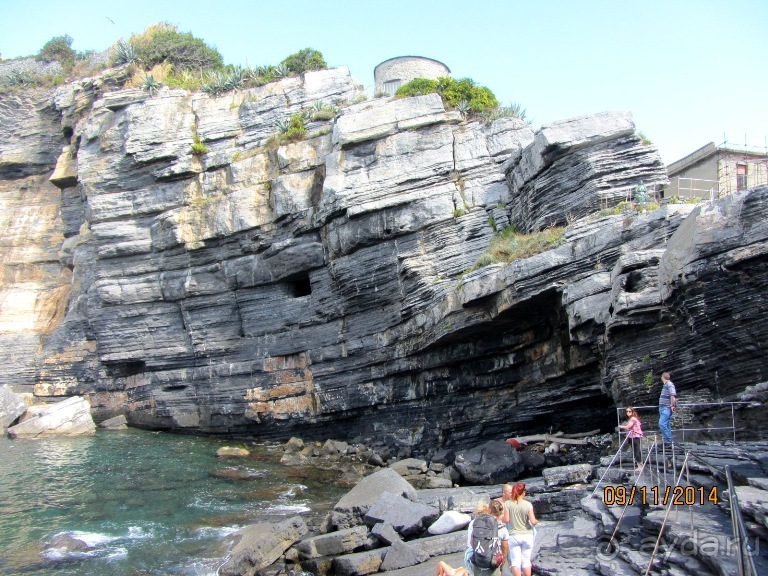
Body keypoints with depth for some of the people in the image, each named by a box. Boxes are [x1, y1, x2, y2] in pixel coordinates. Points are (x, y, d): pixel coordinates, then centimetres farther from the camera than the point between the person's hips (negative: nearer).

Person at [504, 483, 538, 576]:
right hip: (527, 535, 0)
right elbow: (533, 521, -11)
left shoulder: (508, 504, -7)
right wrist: (536, 521, 11)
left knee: (515, 561, 5)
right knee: (526, 561, 12)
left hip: (514, 536, 0)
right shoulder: (528, 504, -9)